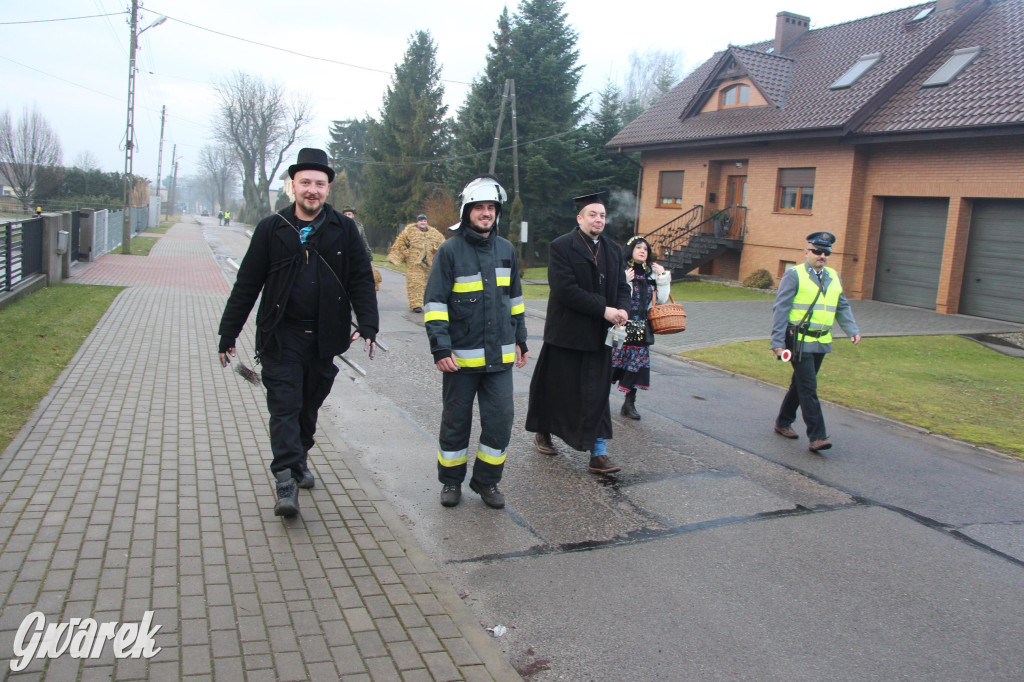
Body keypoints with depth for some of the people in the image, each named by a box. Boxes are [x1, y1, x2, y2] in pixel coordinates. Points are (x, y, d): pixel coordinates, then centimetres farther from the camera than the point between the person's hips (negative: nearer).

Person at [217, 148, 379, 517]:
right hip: (282, 336, -1)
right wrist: (228, 334, 4)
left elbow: (361, 280, 3)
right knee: (285, 407, -6)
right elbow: (246, 284, 4)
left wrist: (367, 325, -11)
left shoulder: (344, 230, 3)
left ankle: (299, 459, 36)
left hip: (325, 337, 2)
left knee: (310, 406, 14)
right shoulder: (271, 229, 2)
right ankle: (286, 482, -5)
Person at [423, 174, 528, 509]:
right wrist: (440, 348, -16)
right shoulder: (450, 250, -7)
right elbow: (434, 302, -9)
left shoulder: (506, 249, 8)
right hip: (461, 356, -3)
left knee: (500, 420, 4)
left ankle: (487, 481, 22)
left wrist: (520, 340, 18)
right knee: (456, 421, 10)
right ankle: (451, 481, 28)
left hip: (499, 355, 4)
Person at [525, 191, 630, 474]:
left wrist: (622, 309, -11)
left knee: (597, 395, 3)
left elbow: (622, 286, 11)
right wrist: (603, 310, -20)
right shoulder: (561, 247, -9)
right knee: (556, 388, 11)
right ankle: (543, 433, 35)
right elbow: (566, 290, -19)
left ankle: (598, 453, 7)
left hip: (599, 336, 4)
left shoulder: (612, 250, 10)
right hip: (566, 334, -4)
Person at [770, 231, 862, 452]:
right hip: (799, 341, -6)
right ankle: (817, 436, -9)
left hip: (822, 342, 7)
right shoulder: (794, 275, -6)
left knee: (800, 384, 15)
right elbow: (781, 309, -9)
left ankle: (783, 422, 30)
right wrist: (777, 342, -14)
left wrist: (852, 330, 4)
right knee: (808, 388, -9)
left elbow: (842, 307, 21)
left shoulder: (834, 277, 14)